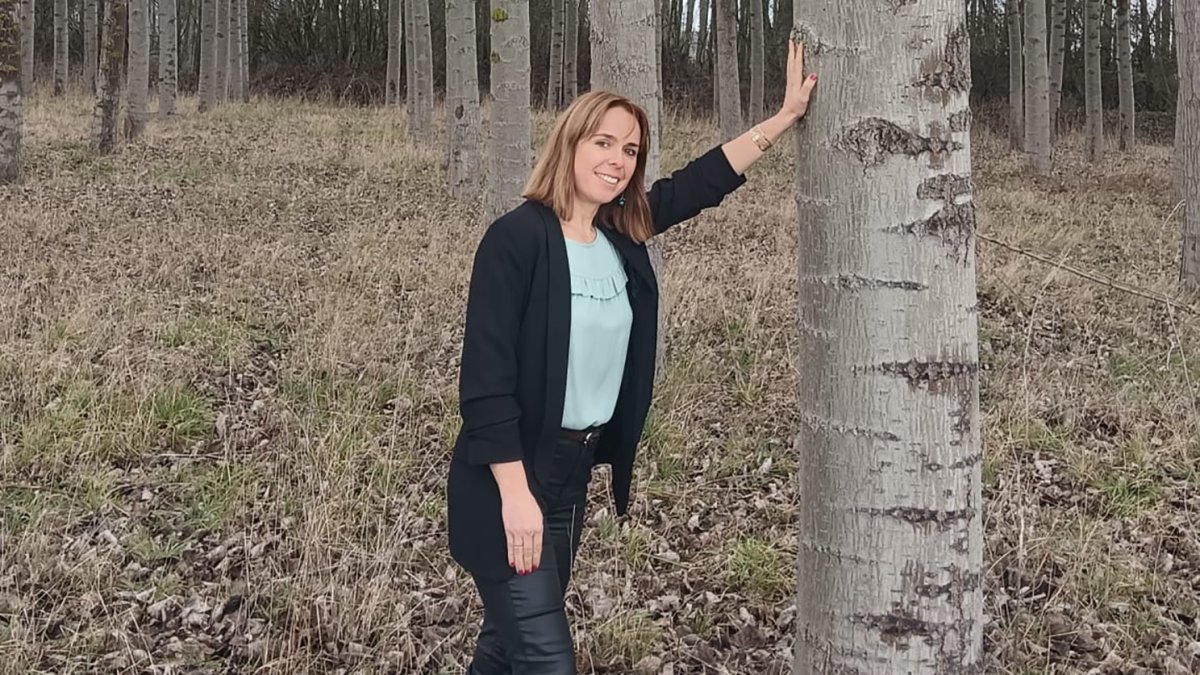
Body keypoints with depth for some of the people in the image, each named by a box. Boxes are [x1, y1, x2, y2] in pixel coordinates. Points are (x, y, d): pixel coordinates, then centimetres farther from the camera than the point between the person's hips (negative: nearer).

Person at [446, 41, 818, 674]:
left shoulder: (623, 234, 3)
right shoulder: (517, 237, -18)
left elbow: (704, 180, 12)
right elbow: (486, 376, -20)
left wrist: (788, 114, 12)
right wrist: (515, 493, -22)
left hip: (575, 469, 7)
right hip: (511, 477, -7)